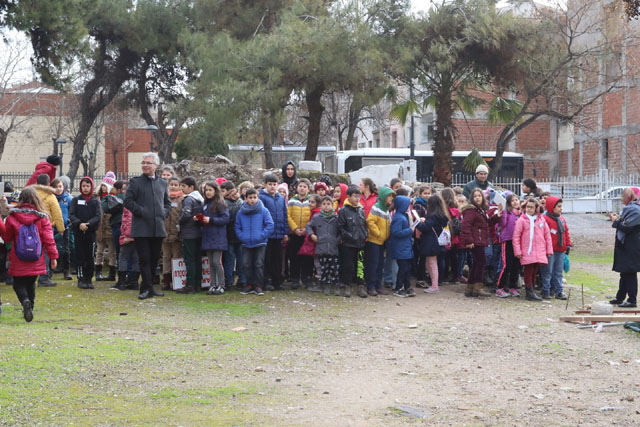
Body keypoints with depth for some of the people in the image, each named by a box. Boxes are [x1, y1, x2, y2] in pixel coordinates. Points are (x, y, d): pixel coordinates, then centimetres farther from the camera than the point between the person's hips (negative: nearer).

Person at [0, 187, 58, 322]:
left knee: (18, 284, 7)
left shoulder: (12, 217, -5)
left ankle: (25, 301, -22)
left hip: (18, 261, -2)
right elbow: (48, 238, -4)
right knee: (30, 283, 20)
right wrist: (53, 256, 3)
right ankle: (30, 306, 16)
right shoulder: (42, 218, -4)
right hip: (36, 261, 2)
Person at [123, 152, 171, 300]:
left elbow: (167, 202, 23)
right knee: (144, 258, -6)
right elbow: (128, 201, -4)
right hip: (142, 228, -4)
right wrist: (141, 212, -13)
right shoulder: (135, 182, 3)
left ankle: (148, 288, 17)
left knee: (154, 258, 8)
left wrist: (164, 213, 5)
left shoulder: (163, 183, 16)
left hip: (158, 227, 4)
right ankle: (147, 288, -6)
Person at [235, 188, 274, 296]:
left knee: (259, 264, -1)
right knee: (246, 264, 3)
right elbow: (237, 227, 11)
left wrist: (262, 236, -12)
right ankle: (250, 284, 14)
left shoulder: (263, 211, -4)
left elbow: (270, 225, -5)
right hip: (246, 244, 3)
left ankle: (258, 286, 5)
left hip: (260, 243, -2)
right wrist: (242, 237, -4)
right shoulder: (241, 212, 4)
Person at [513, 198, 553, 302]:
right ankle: (529, 293, -1)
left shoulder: (541, 220, 10)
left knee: (534, 273, 9)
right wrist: (518, 251, -8)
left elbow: (547, 235, 14)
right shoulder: (522, 220, -2)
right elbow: (516, 237, -3)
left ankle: (530, 292, 18)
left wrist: (549, 250, 10)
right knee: (528, 272, -3)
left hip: (540, 253, 4)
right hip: (527, 253, -4)